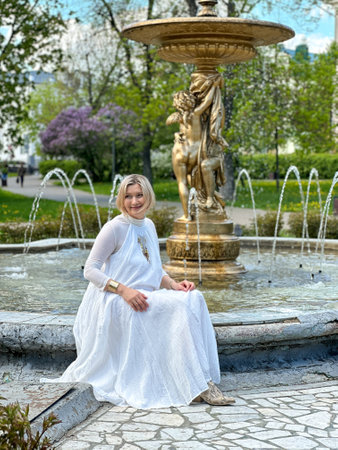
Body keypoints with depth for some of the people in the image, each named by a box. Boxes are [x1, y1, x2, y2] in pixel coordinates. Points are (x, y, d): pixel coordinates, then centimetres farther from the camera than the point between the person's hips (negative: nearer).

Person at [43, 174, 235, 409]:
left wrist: (174, 284, -1)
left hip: (144, 299, 7)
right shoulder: (115, 228, -9)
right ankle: (197, 386, -26)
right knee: (181, 306, -26)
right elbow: (90, 270, -12)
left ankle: (203, 380, -20)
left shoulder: (148, 226, 13)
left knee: (194, 298, -17)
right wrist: (124, 290, -24)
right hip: (115, 303, -7)